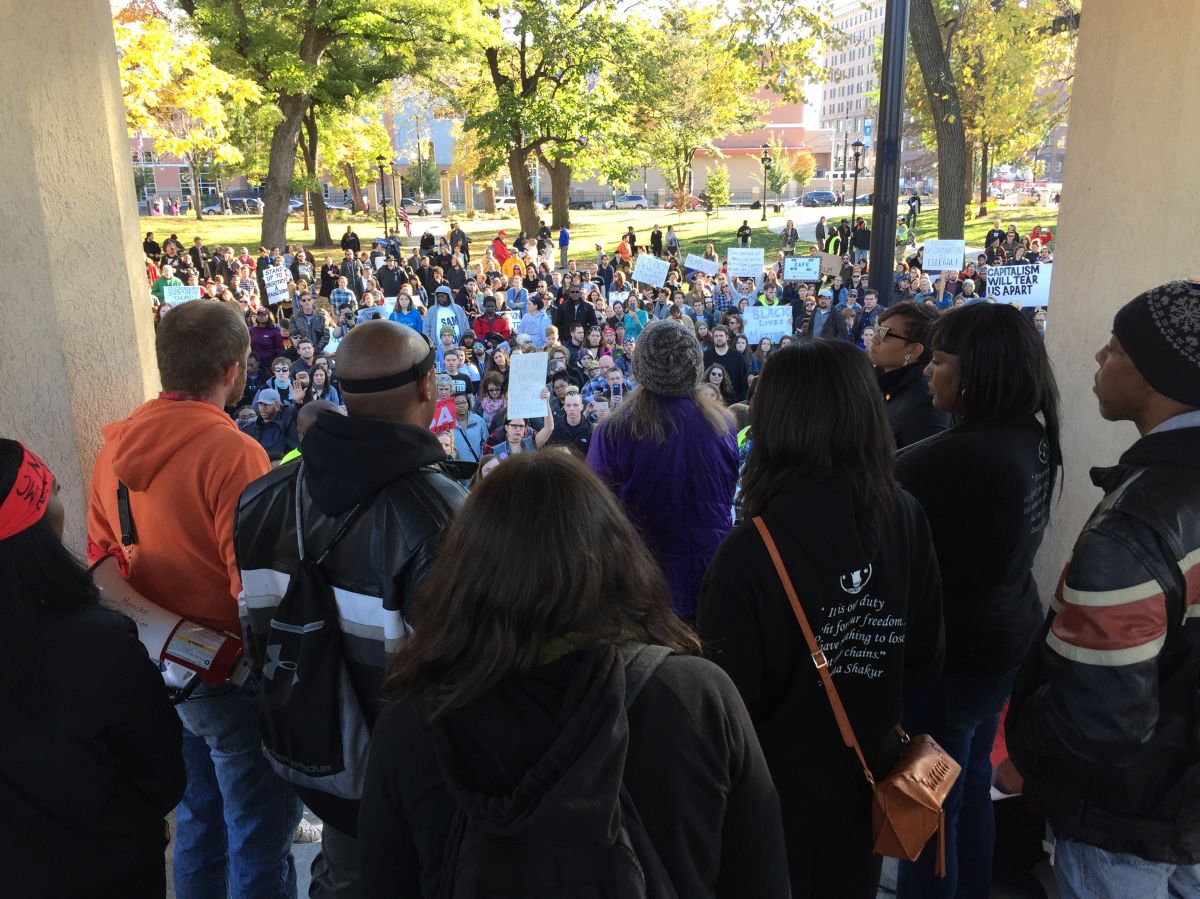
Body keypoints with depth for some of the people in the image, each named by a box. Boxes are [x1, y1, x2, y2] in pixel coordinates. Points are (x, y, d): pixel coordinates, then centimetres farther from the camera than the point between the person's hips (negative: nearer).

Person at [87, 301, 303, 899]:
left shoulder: (114, 448, 0)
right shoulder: (233, 453, -23)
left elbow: (101, 560, 8)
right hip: (231, 671, -7)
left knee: (197, 818, 24)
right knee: (259, 833, 10)